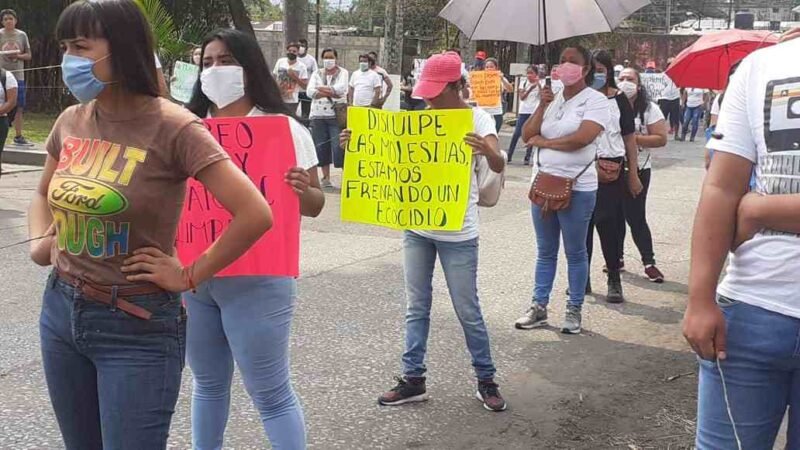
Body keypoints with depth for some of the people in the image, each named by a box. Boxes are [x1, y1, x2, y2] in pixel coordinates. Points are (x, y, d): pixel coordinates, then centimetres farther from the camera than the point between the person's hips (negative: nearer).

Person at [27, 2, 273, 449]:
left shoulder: (172, 127, -17)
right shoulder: (71, 121, 3)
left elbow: (255, 214, -23)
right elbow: (44, 195, 23)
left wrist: (190, 277, -15)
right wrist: (39, 240, 4)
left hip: (137, 327, -6)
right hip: (61, 311, 7)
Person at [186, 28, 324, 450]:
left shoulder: (283, 128, -4)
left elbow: (315, 205, -3)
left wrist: (302, 191, -25)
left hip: (256, 278, -5)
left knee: (270, 392, 1)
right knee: (208, 382, 19)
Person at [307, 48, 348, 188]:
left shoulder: (342, 73, 5)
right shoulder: (317, 74, 12)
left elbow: (341, 88, -14)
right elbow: (310, 91, -3)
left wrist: (321, 89, -10)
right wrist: (331, 93, -15)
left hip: (337, 114, -3)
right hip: (318, 115, 3)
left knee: (339, 147, -11)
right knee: (321, 147, 4)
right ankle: (326, 178, 14)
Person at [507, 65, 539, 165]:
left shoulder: (539, 84, 2)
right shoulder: (523, 83, 6)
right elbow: (522, 97, -6)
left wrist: (538, 84, -18)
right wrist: (531, 87, -15)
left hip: (535, 112, -1)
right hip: (523, 111, 1)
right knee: (517, 133, -3)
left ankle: (527, 157, 5)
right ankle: (509, 155, 3)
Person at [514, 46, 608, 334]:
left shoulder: (595, 100, -7)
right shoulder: (551, 98, 10)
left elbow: (582, 137, -21)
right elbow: (527, 135, 5)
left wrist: (544, 142, -9)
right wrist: (542, 106, -9)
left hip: (577, 188, -5)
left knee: (575, 253, 6)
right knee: (545, 252, 13)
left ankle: (574, 310, 16)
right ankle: (539, 307, 20)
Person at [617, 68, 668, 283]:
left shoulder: (649, 109, -4)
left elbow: (661, 139, -10)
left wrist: (634, 138, -18)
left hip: (637, 170, -3)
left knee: (636, 216, -5)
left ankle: (649, 262, 2)